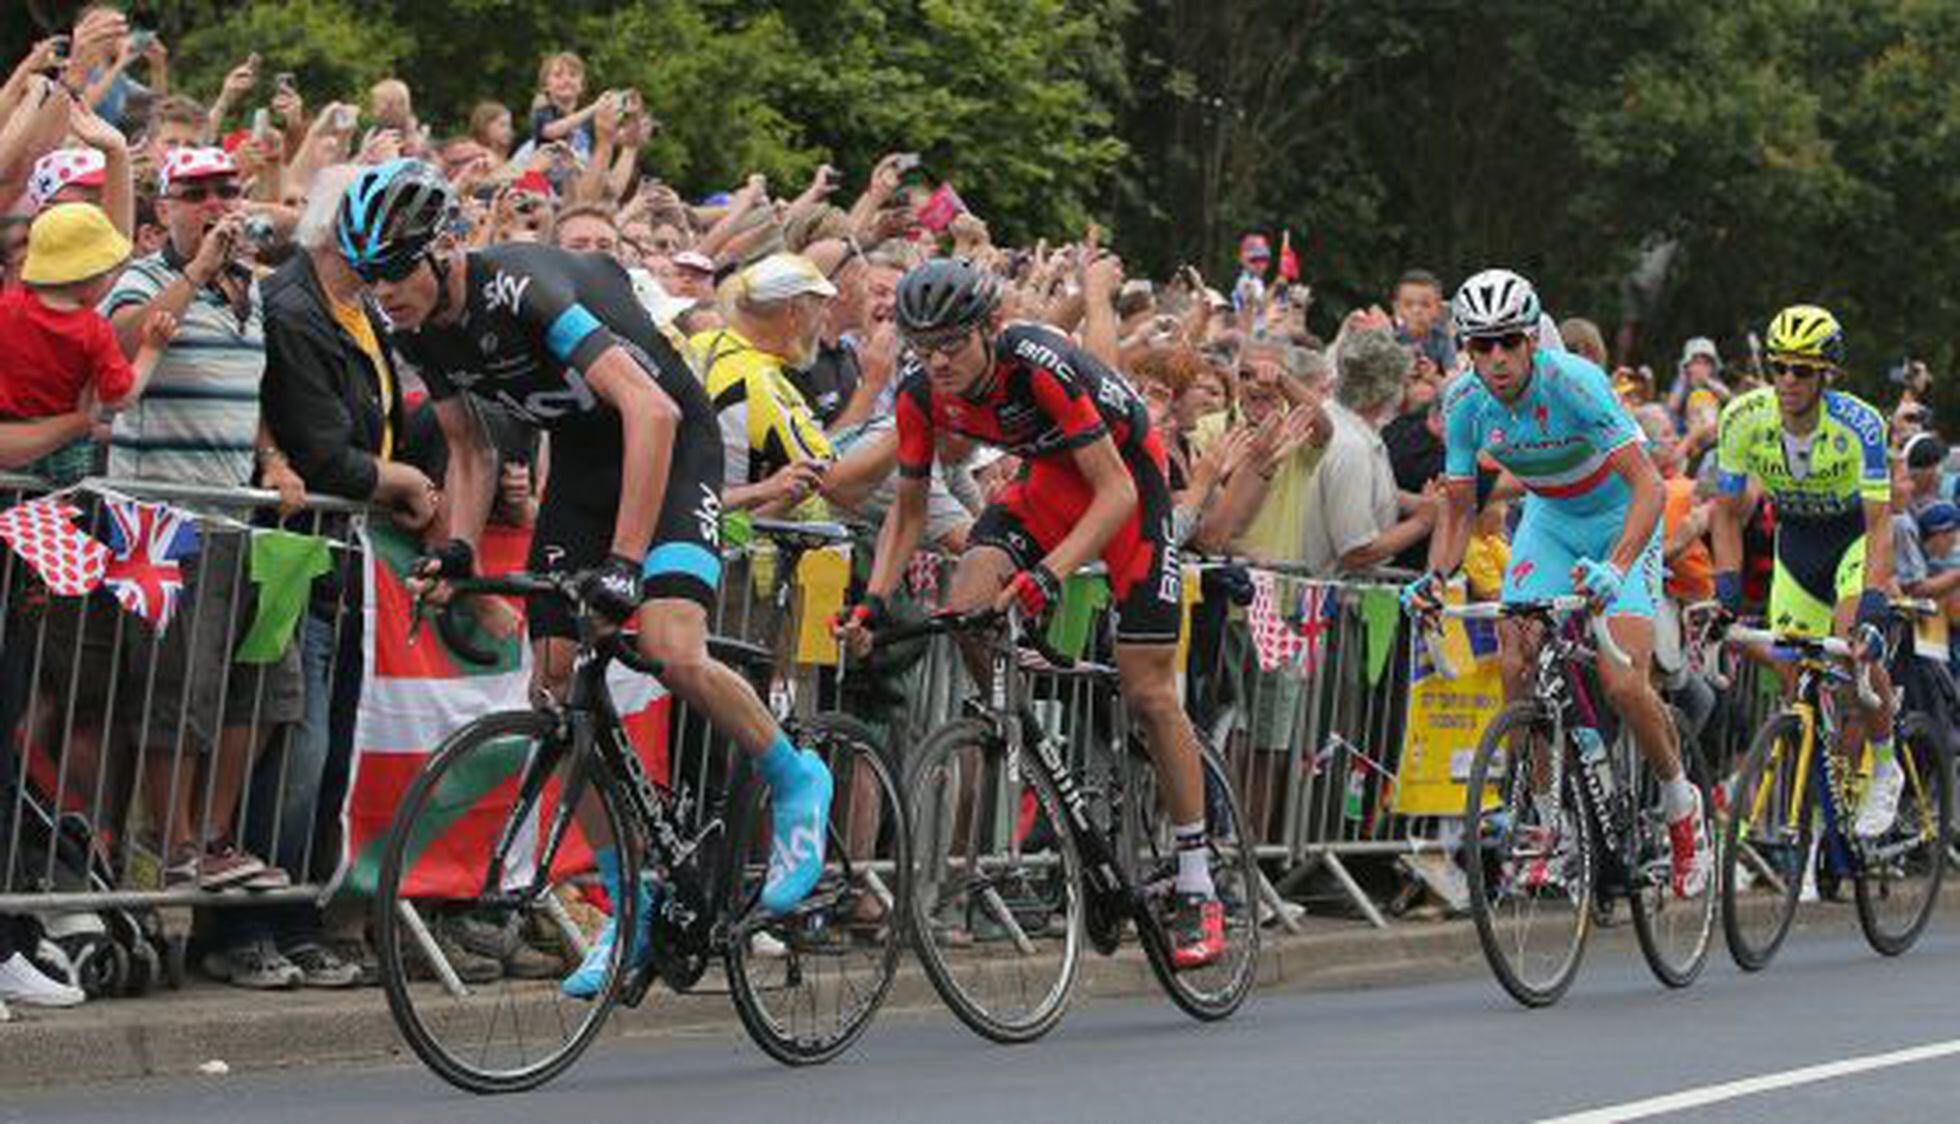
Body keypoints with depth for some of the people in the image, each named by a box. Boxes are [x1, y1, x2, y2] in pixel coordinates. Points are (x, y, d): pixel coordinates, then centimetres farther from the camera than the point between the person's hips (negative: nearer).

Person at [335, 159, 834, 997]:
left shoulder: (523, 290, -31)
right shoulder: (418, 330, -7)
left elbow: (651, 409, -39)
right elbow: (470, 451, 8)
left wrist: (625, 560, -43)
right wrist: (458, 550, -10)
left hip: (669, 446, -8)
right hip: (580, 459, 8)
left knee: (672, 652, -28)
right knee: (555, 684, -3)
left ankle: (794, 780, 0)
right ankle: (629, 902, 7)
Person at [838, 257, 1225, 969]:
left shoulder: (1041, 366, -34)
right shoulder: (922, 391, -17)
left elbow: (1116, 493, -34)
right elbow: (909, 509, -4)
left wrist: (1049, 573, -45)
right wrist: (874, 602, -19)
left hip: (1127, 472, -5)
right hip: (1050, 479, 5)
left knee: (1147, 690, -6)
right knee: (965, 610, -23)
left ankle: (1197, 890, 3)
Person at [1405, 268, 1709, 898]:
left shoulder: (1572, 382, -31)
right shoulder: (1465, 404, -15)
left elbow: (1648, 485, -35)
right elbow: (1458, 509, -4)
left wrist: (1614, 568, -50)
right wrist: (1436, 575, -24)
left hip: (1620, 520, -5)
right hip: (1549, 520, 5)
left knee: (1623, 683, -19)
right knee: (1515, 667, -15)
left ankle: (1681, 805, 8)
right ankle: (1551, 818, 2)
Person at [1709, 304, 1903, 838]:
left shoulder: (1859, 424, -30)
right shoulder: (1744, 419, -21)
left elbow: (1880, 523, -31)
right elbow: (1727, 512, -10)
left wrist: (1874, 603, -43)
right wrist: (1727, 589, -21)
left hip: (1856, 535, -3)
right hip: (1797, 539, 3)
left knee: (1855, 641, -28)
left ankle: (1886, 770, -7)